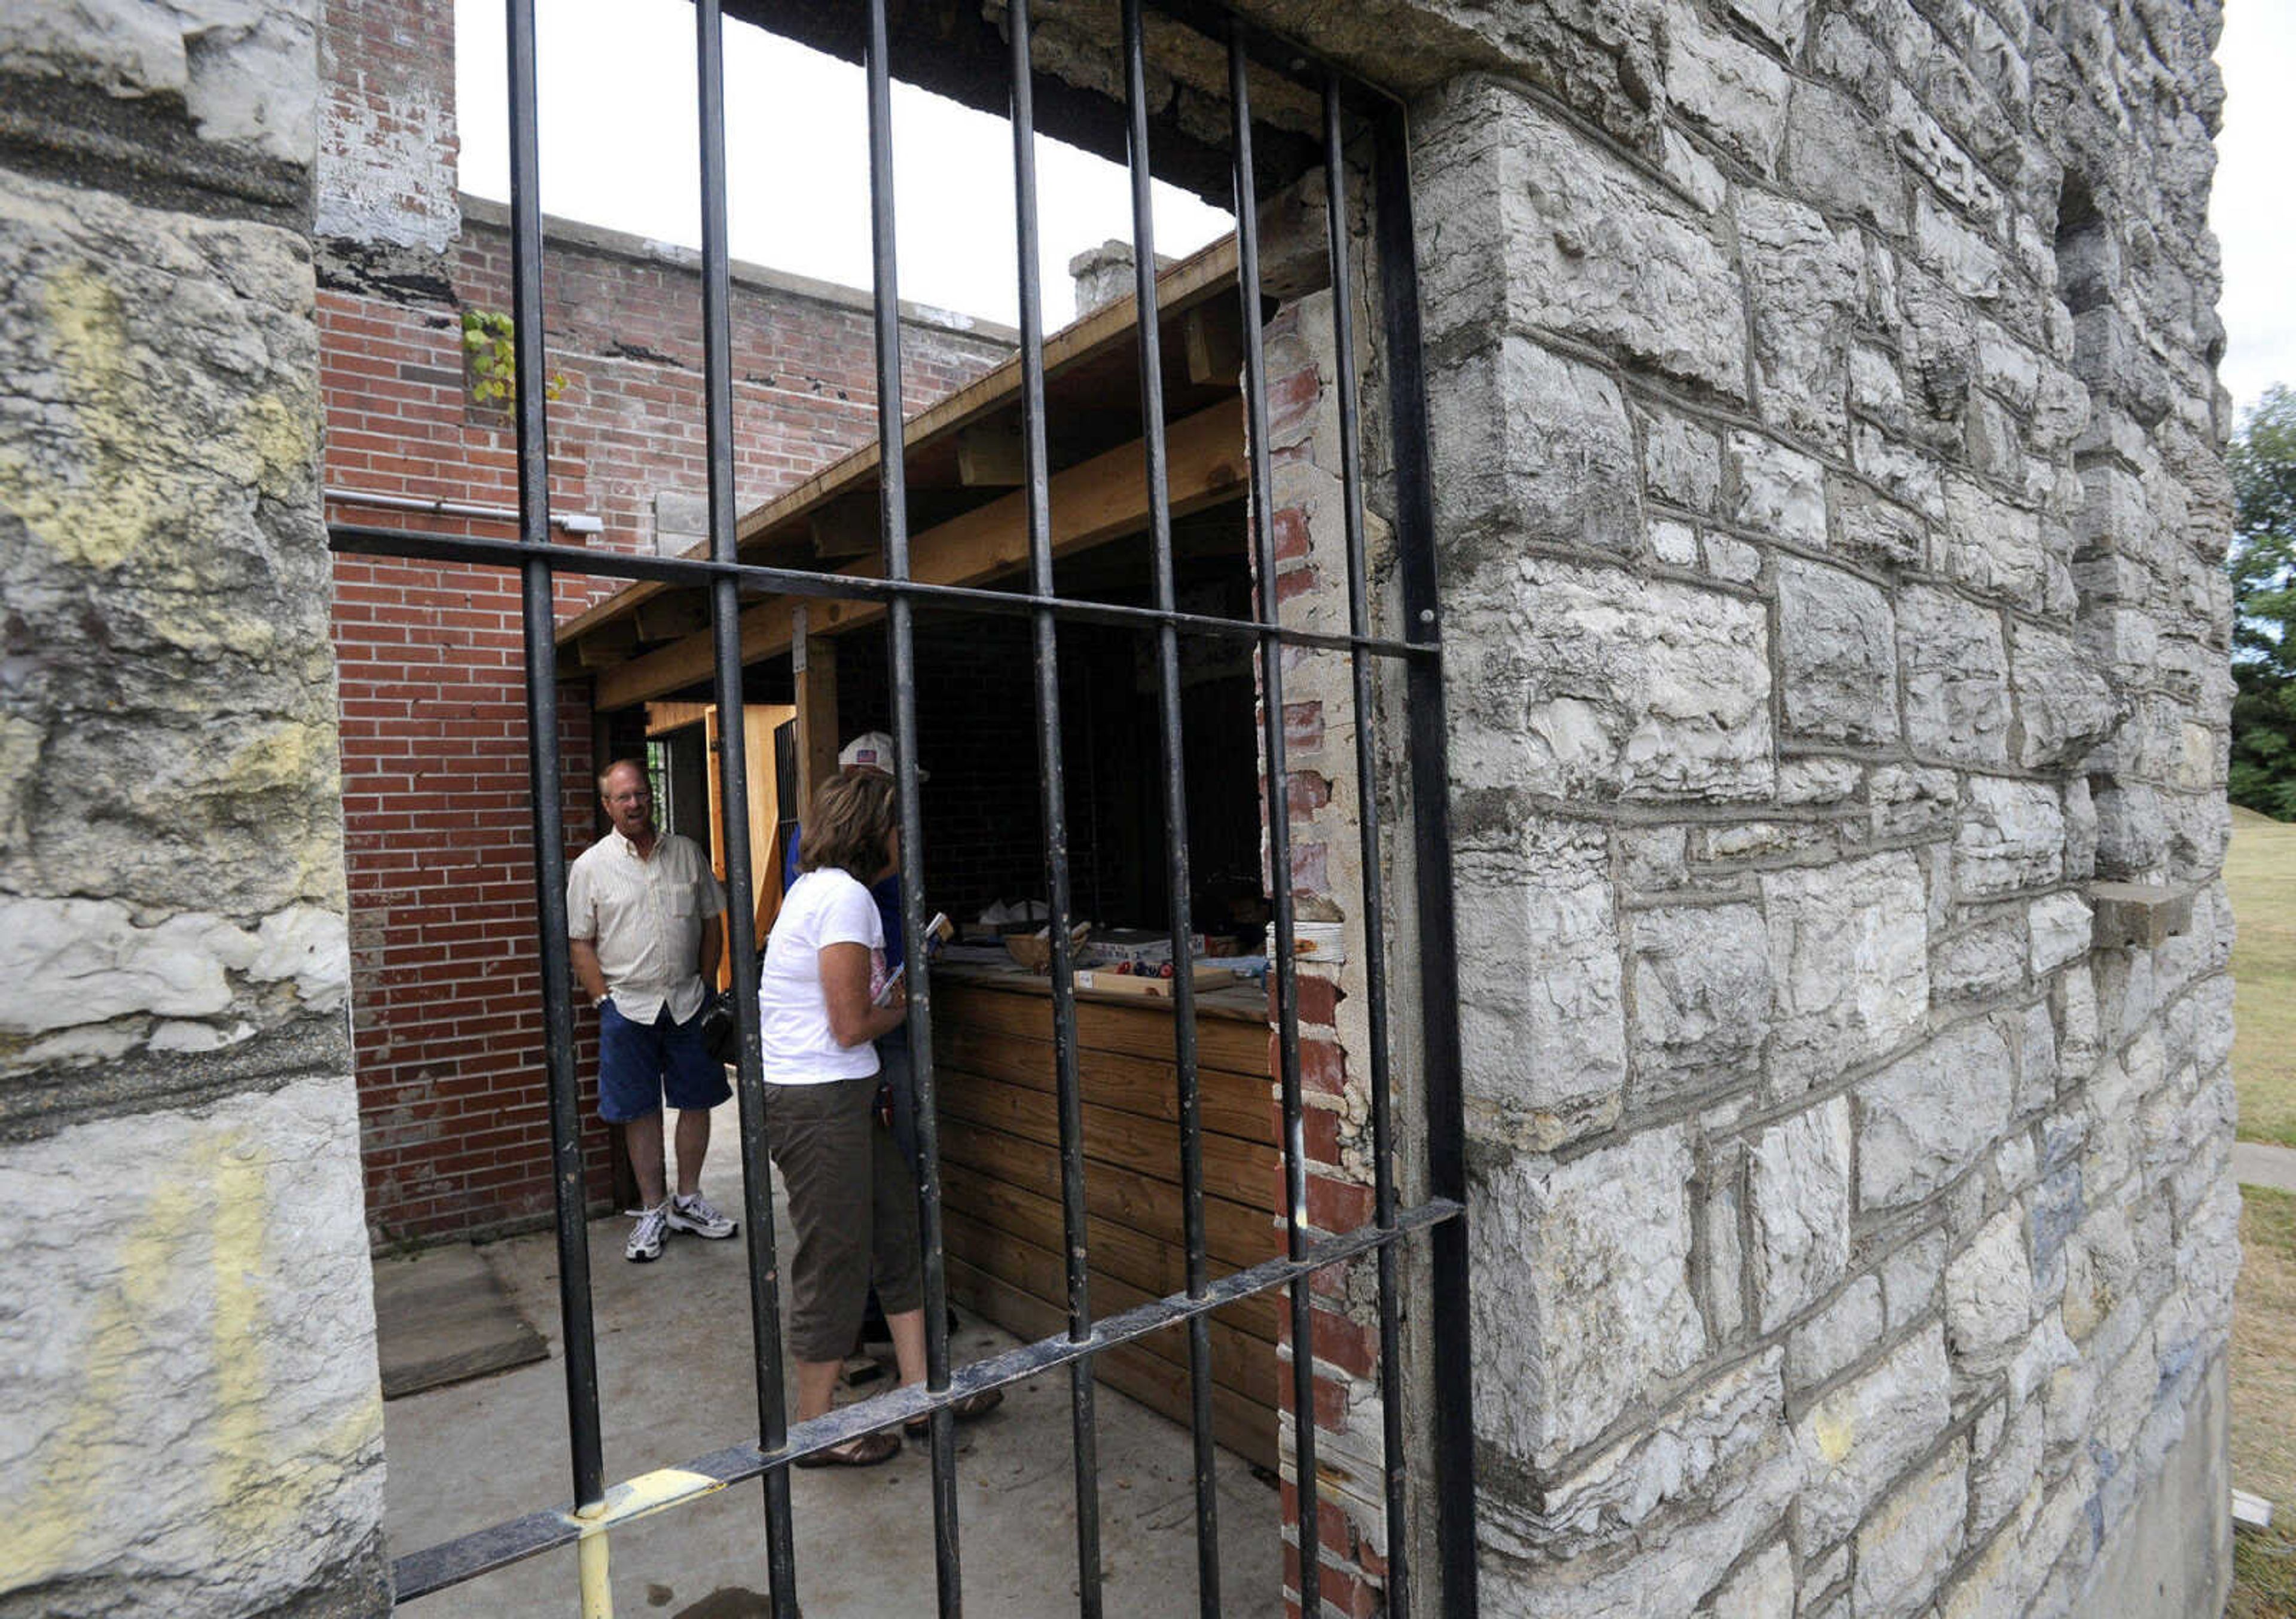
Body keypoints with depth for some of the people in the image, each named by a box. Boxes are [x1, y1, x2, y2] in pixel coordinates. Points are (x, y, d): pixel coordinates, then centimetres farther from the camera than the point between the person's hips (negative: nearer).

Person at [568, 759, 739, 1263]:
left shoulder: (687, 853, 5)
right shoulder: (591, 866, -1)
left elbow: (712, 922, 10)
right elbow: (581, 944, 0)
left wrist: (704, 985, 4)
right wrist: (605, 1001, -7)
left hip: (688, 1003, 2)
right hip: (628, 1007, -2)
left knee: (696, 1102, 9)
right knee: (640, 1112, 6)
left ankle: (689, 1200, 25)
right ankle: (653, 1210, 19)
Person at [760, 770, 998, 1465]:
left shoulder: (816, 887, 14)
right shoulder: (846, 896, -18)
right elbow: (852, 1027, -18)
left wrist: (891, 999, 9)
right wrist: (904, 1008, -1)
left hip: (835, 1095, 10)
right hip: (819, 1101, -10)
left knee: (897, 1227, 15)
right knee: (835, 1258, 4)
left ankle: (923, 1389, 27)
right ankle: (814, 1430, 21)